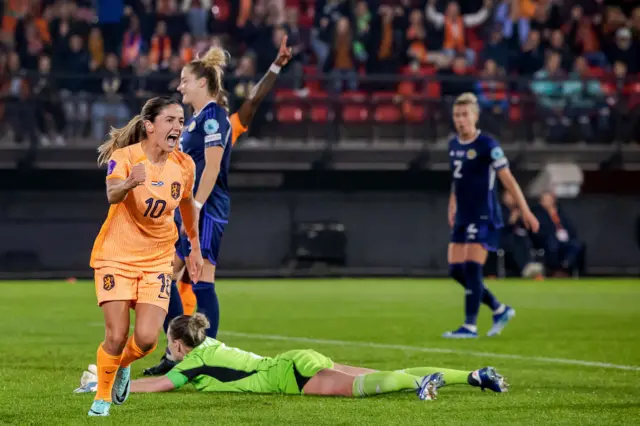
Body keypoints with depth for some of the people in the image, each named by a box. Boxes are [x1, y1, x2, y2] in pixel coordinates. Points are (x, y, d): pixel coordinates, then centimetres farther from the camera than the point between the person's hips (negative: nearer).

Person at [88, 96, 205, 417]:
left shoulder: (184, 165, -5)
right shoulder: (124, 156, -18)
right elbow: (112, 195, -39)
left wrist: (195, 248, 23)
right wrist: (130, 183, -62)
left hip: (157, 259, 3)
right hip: (116, 255, -3)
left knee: (146, 339, -11)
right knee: (117, 336, -9)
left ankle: (122, 365, 26)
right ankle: (102, 396, 18)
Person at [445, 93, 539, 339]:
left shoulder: (487, 145, -11)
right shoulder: (454, 145, 10)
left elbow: (507, 178, -11)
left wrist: (524, 210, -11)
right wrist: (452, 206, 22)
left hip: (484, 217, -8)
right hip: (463, 217, 8)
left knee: (472, 268, -13)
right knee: (455, 270, 5)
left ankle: (470, 326, -8)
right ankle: (500, 310, 18)